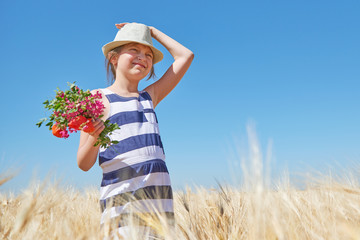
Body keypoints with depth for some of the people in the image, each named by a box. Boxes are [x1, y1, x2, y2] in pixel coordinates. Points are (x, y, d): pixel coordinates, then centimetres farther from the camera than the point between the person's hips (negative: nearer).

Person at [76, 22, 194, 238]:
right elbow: (84, 164, -1)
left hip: (160, 195, 5)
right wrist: (93, 138, -21)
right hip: (122, 196, -4)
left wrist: (152, 31, 22)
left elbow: (185, 56, 21)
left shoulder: (150, 97, 16)